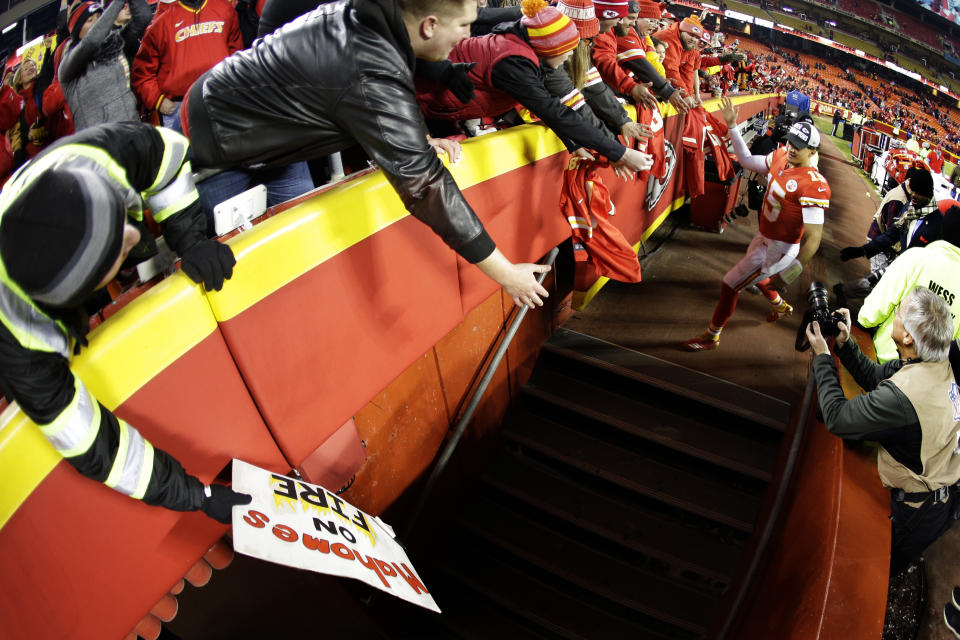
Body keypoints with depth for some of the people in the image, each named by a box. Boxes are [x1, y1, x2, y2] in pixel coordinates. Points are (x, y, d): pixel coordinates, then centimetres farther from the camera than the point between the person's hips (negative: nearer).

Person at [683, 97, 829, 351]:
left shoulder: (813, 185, -30)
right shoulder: (781, 156, -8)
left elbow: (813, 239, -31)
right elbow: (747, 161, 10)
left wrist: (787, 273, -31)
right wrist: (732, 125, 2)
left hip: (780, 248, -9)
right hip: (764, 236, 9)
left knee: (730, 283, -3)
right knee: (754, 273, 33)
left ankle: (711, 337, 18)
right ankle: (781, 306, 63)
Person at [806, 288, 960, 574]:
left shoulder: (902, 395, -39)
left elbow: (836, 417, -26)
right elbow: (875, 377, 5)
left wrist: (822, 357, -18)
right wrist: (845, 344, -4)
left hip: (920, 512, -7)